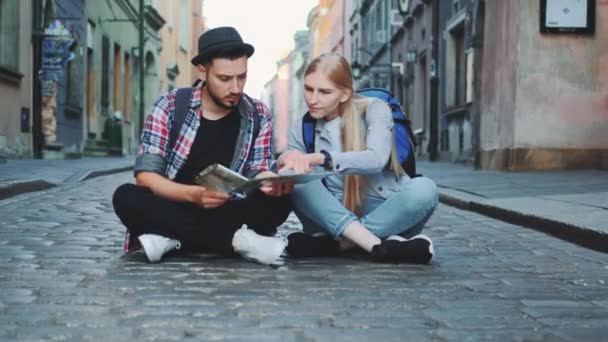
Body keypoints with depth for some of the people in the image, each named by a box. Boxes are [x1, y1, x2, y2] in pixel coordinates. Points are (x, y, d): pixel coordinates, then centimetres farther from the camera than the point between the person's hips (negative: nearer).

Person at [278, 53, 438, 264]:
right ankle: (380, 247, -37)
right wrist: (286, 166, -27)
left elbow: (377, 159, -25)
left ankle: (336, 244, -33)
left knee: (424, 188, -32)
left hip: (385, 216, -2)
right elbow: (296, 178, -3)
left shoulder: (374, 109, -5)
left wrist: (321, 158, -40)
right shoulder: (302, 128, 5)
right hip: (334, 220, 2)